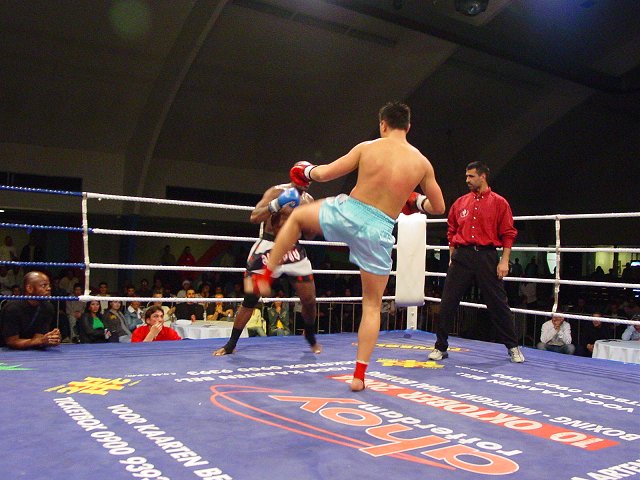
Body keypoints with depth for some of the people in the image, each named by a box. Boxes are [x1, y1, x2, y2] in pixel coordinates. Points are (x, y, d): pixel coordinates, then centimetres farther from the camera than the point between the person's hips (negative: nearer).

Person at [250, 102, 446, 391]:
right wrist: (417, 202, 31)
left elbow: (324, 174, 3)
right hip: (379, 230, 1)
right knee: (372, 304, 14)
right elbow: (439, 207, 11)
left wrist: (307, 171, 25)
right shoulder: (422, 162, 3)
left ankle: (266, 277, 28)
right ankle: (359, 375, 14)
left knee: (297, 216, 29)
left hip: (346, 212, -1)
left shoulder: (367, 148, -1)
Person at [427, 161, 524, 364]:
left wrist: (504, 261, -8)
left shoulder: (499, 203, 1)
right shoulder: (460, 203, 11)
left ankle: (513, 347, 18)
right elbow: (452, 231, 16)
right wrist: (452, 257, 11)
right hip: (462, 256, 3)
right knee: (448, 302, 0)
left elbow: (508, 234, -1)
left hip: (487, 257, -3)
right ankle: (440, 347, 11)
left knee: (498, 303, 3)